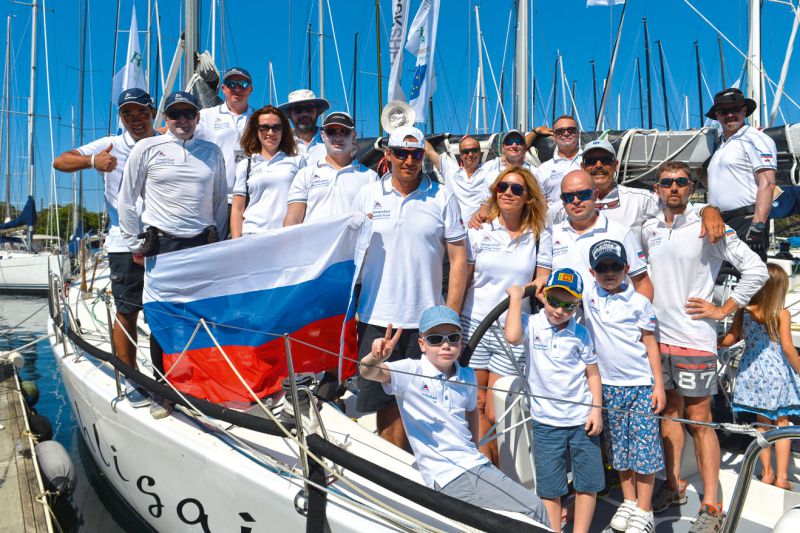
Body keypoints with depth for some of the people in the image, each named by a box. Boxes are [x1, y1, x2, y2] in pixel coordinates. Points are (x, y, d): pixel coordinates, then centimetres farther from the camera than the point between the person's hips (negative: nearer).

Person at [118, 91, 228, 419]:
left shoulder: (212, 152, 12)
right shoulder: (147, 148, 5)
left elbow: (221, 200, 17)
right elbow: (127, 200, 5)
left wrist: (217, 241, 12)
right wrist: (135, 244, 2)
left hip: (203, 244, 2)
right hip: (162, 244, -2)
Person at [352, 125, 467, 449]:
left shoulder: (442, 198, 2)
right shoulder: (367, 196, 6)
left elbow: (458, 258, 2)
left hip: (425, 321, -1)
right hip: (375, 318, 1)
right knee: (386, 401, 7)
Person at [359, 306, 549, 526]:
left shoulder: (467, 376, 5)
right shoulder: (410, 372, -11)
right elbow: (368, 373, -28)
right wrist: (374, 359, -49)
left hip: (477, 464, 6)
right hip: (448, 477, -6)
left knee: (535, 507, 5)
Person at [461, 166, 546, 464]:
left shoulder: (537, 237, 5)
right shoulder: (479, 232, 4)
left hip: (513, 333, 0)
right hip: (474, 326, 1)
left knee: (496, 416, 1)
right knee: (477, 408, 5)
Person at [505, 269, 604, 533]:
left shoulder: (580, 333, -1)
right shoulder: (531, 324, -8)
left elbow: (592, 373, 6)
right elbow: (512, 336, -31)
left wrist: (597, 411, -3)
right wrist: (516, 296, -19)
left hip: (582, 419, 2)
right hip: (546, 422, -2)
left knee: (588, 483, 10)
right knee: (549, 487, 7)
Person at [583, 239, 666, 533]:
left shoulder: (639, 303, -5)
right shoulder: (588, 294, 0)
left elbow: (651, 344, -1)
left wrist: (659, 386, -4)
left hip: (641, 385, -3)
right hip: (608, 385, 3)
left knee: (643, 448, 0)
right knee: (618, 448, 13)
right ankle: (628, 502, 28)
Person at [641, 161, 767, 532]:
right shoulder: (649, 230, 7)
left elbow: (756, 269, -9)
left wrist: (723, 310, -9)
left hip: (695, 338, -5)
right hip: (659, 335, 5)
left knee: (699, 419, 0)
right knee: (670, 411, 15)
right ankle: (673, 486, 30)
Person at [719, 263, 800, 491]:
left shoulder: (742, 312, -5)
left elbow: (729, 339, -5)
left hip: (752, 371, 3)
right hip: (777, 373, -3)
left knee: (762, 423, 15)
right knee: (782, 424, 10)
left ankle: (767, 473, 21)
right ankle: (781, 476, 11)